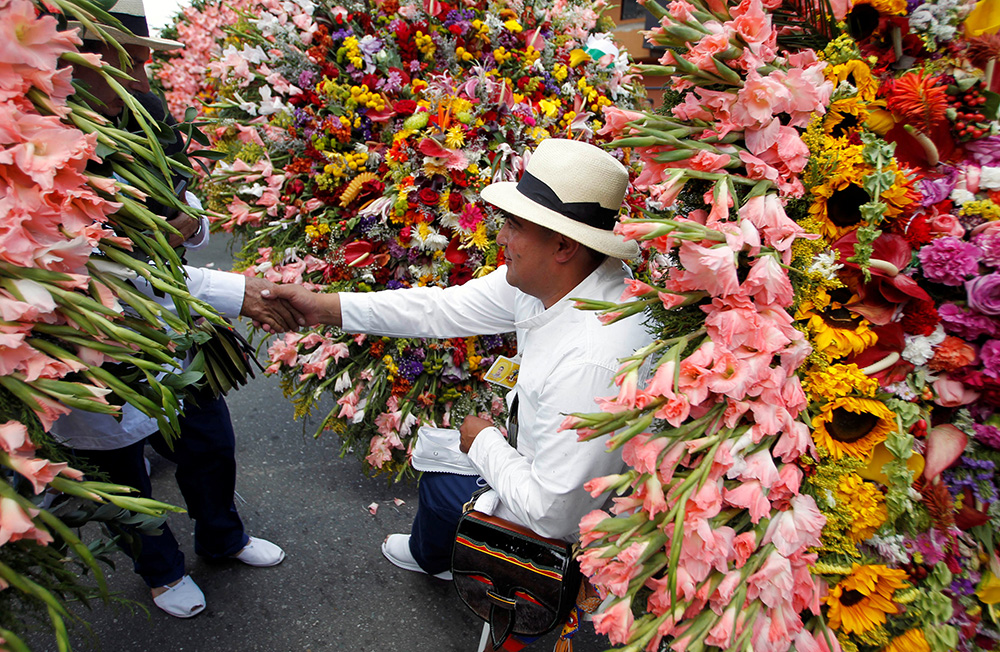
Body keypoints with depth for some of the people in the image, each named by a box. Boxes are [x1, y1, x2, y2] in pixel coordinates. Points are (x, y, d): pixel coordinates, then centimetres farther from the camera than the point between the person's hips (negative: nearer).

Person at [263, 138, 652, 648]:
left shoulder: (593, 362, -41)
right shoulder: (547, 276, -14)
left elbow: (554, 513, -33)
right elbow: (445, 309, -6)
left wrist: (485, 442, -16)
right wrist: (325, 306, -6)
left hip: (576, 527, -7)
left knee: (439, 482, 13)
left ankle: (432, 557, 51)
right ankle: (434, 551, 55)